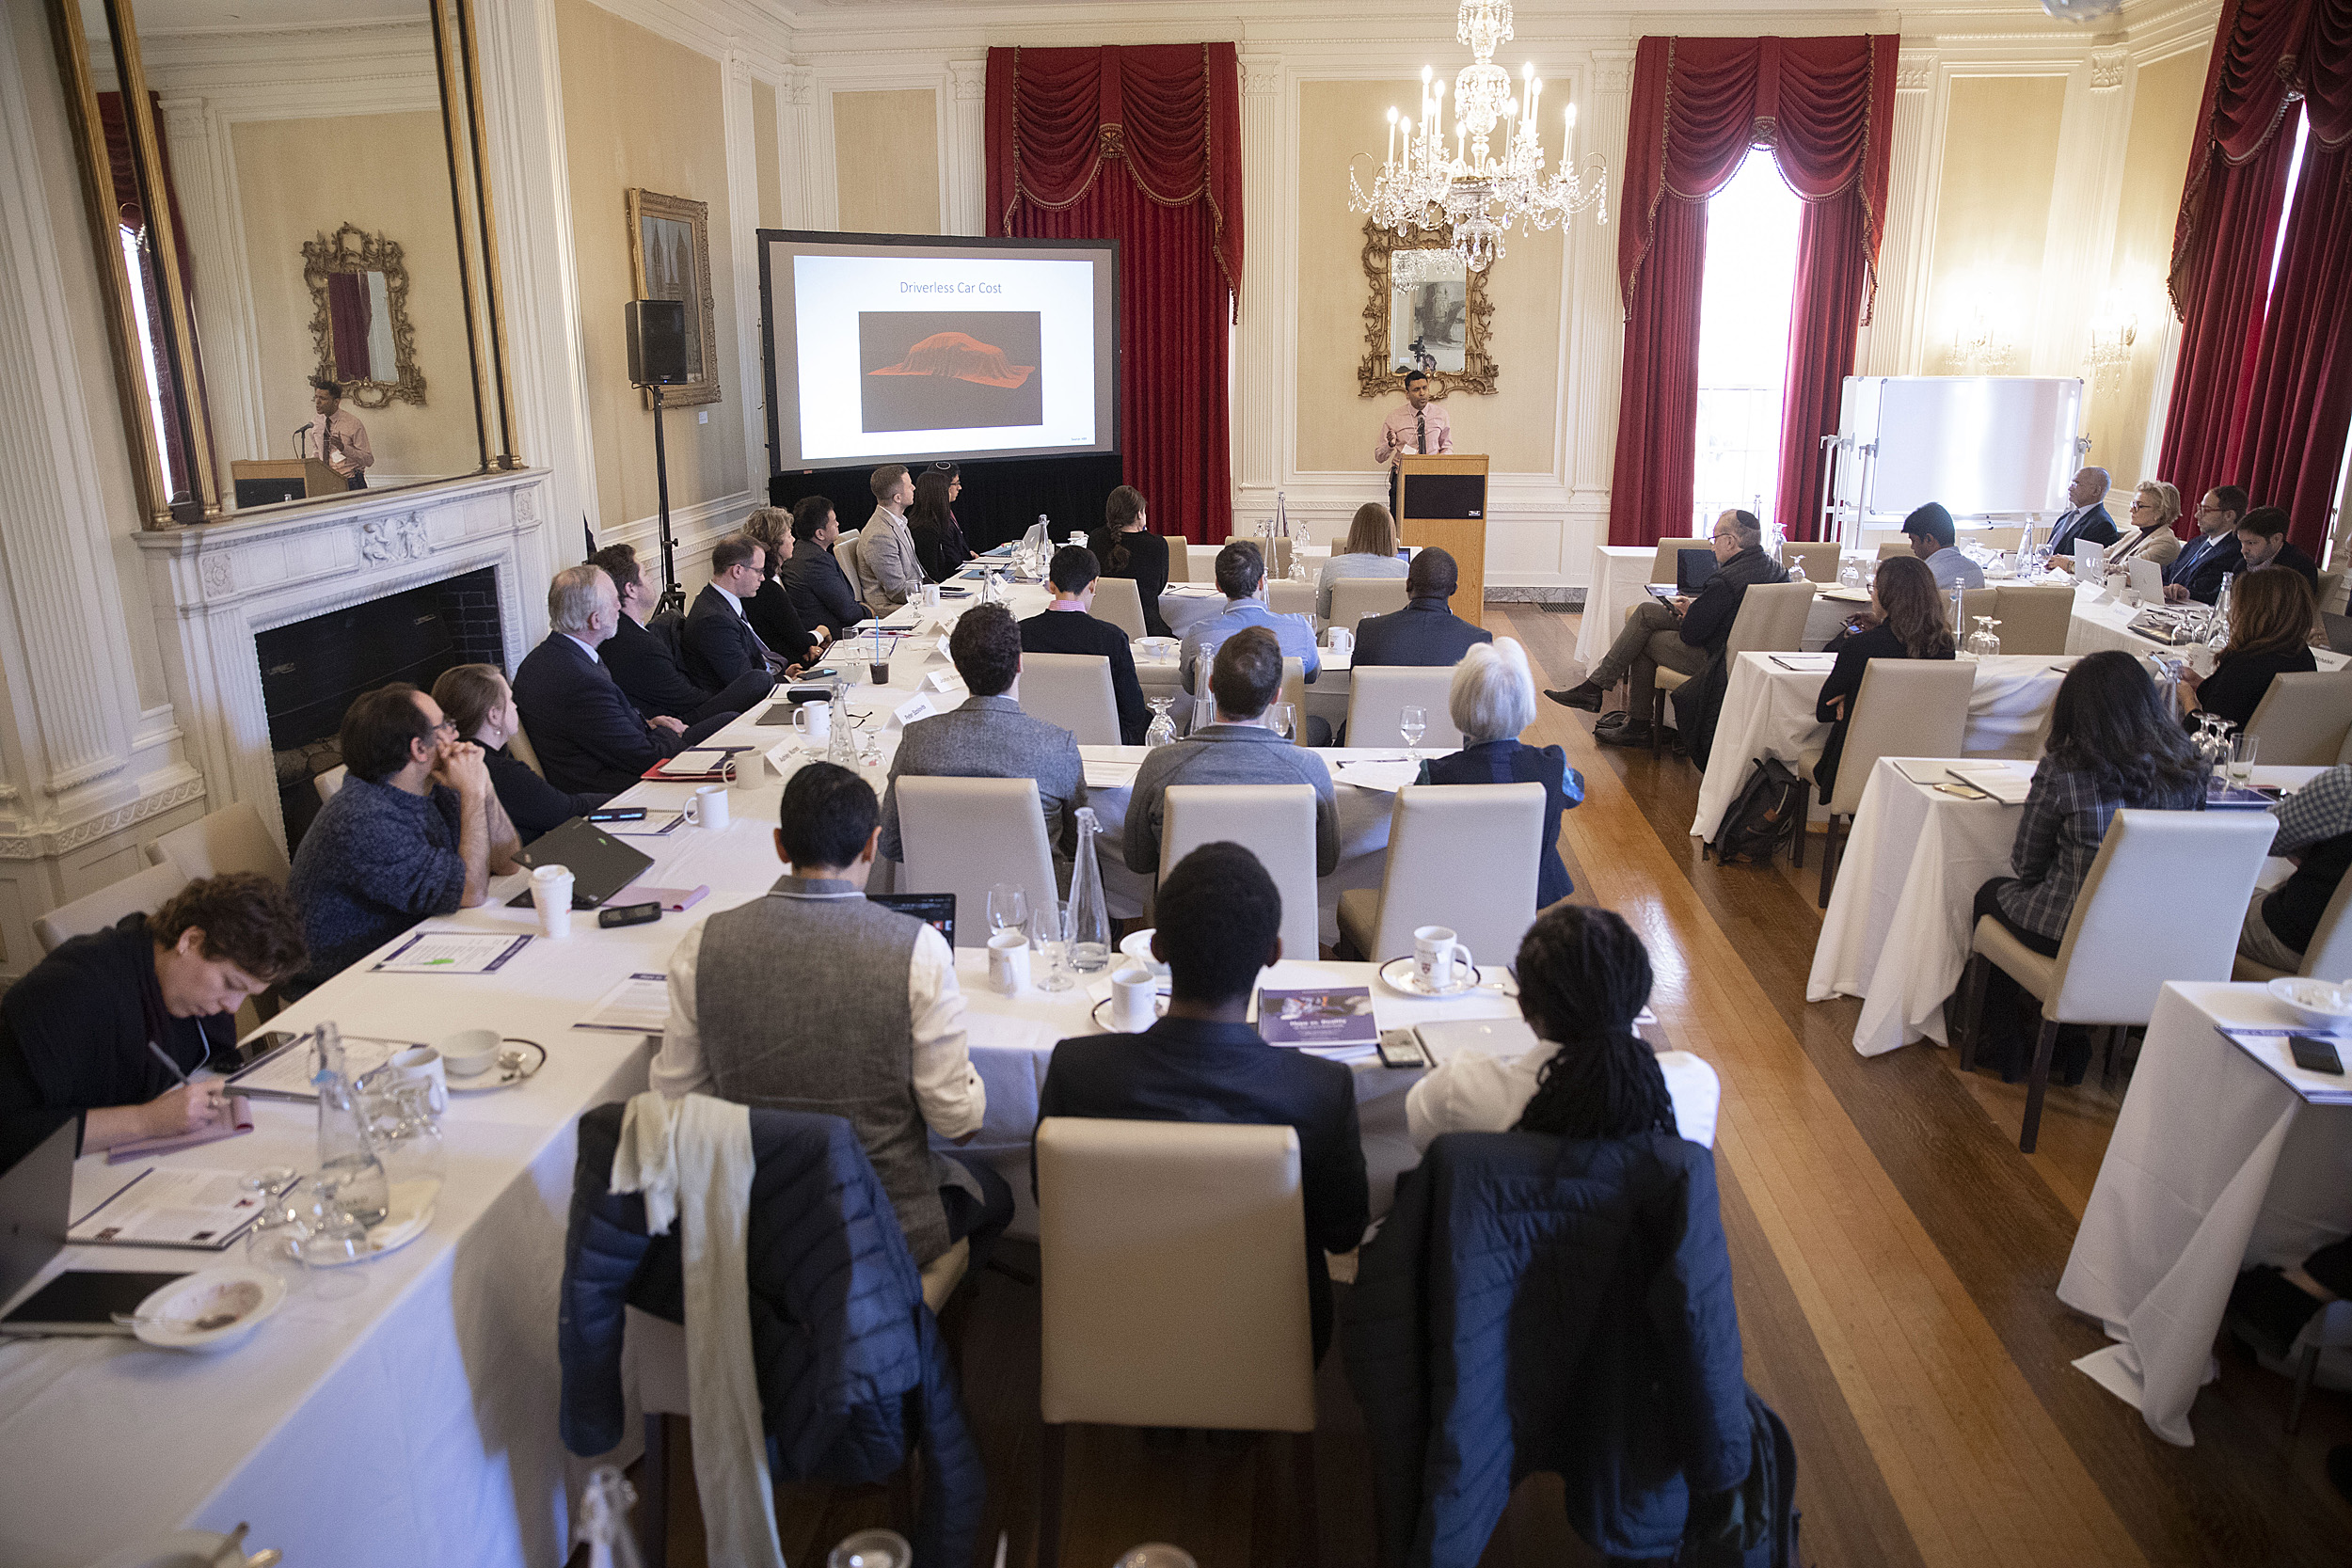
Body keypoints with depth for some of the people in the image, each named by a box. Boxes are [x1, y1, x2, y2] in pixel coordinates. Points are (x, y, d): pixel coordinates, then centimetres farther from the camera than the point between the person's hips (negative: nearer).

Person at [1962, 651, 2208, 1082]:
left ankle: (2005, 1048, 36)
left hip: (2071, 934, -5)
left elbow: (2026, 865, -6)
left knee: (1992, 894, 26)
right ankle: (2068, 1047, 37)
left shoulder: (2062, 770, -19)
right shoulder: (2187, 771, -6)